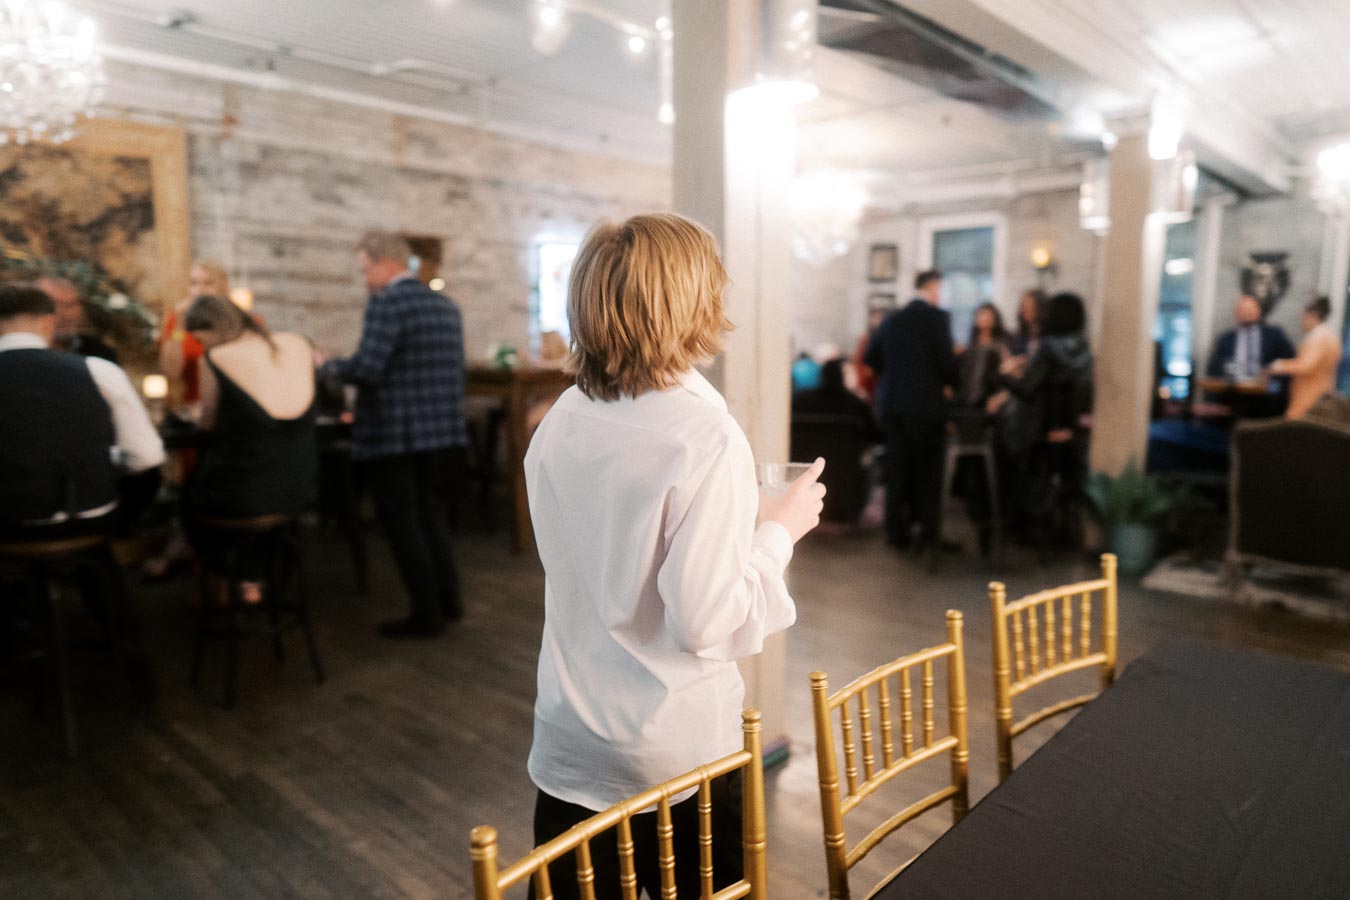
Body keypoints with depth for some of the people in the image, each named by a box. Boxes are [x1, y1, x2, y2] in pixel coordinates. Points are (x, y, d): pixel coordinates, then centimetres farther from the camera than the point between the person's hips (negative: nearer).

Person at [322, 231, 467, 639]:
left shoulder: (385, 304, -15)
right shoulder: (447, 304, 9)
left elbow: (367, 368, -22)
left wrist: (328, 365, -5)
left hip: (393, 433, -7)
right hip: (440, 429, 8)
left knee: (401, 521, 4)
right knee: (431, 513, 20)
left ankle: (426, 614, 10)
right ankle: (448, 600, 26)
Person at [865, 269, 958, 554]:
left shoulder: (892, 318, 8)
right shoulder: (938, 317, -8)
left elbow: (872, 356, 11)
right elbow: (946, 360, -11)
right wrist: (952, 383, 7)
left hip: (891, 403, 5)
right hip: (926, 403, -5)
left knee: (897, 469, 10)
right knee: (928, 471, 3)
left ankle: (896, 530, 14)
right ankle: (928, 533, 6)